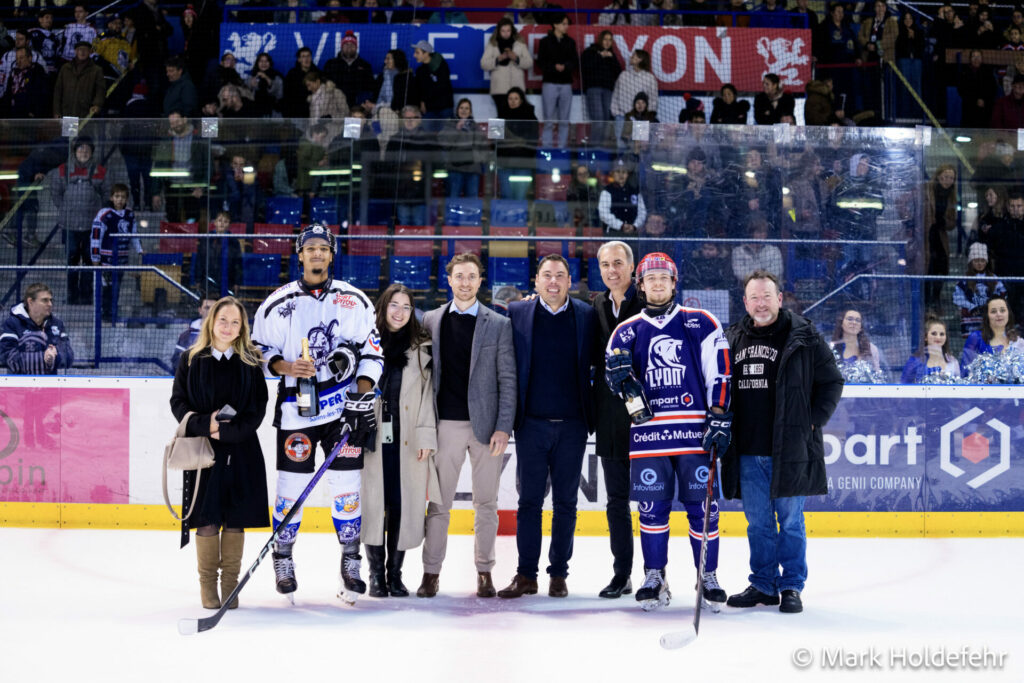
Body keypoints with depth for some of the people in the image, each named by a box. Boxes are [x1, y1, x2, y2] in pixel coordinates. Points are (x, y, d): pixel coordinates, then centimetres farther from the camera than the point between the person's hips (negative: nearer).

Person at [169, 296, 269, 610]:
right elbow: (178, 402, 3)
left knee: (235, 520, 4)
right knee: (207, 519, 1)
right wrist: (205, 423, -14)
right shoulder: (191, 360, 3)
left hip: (241, 451, 1)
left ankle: (230, 583, 14)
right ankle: (207, 584, 13)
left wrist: (229, 430, -14)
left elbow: (258, 407, 0)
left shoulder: (250, 363, 4)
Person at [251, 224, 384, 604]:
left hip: (344, 408, 1)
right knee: (292, 485, 2)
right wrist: (286, 367, -13)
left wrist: (362, 398, -6)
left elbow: (372, 351, 5)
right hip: (296, 407, -1)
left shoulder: (354, 300, 5)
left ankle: (350, 562, 11)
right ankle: (283, 559, 18)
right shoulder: (278, 303, 3)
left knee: (346, 484, 1)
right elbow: (260, 349, 7)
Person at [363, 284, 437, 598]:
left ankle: (395, 573, 13)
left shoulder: (421, 347, 7)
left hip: (408, 441, 1)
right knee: (374, 503, 0)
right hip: (372, 438, -1)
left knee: (403, 505, 2)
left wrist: (426, 437, -2)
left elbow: (427, 395, 5)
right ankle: (376, 574, 10)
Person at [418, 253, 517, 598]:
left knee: (486, 502, 6)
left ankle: (485, 572, 14)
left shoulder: (498, 324, 3)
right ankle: (431, 572, 8)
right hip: (446, 424, 1)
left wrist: (503, 427, -7)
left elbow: (507, 379, 1)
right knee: (438, 501, 2)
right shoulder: (432, 321, 8)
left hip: (485, 424, -1)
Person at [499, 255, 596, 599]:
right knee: (529, 500, 3)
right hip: (532, 423, 0)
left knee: (565, 502, 6)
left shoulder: (587, 316, 3)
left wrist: (592, 416, -2)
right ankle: (526, 575, 10)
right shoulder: (517, 313, 3)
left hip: (572, 424, 0)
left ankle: (559, 573, 14)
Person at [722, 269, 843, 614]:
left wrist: (812, 421, -7)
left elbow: (832, 382, 1)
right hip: (748, 452, 4)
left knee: (790, 520, 3)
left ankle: (792, 586, 13)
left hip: (789, 449, -4)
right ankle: (763, 584, 21)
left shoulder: (804, 337, -3)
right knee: (757, 521, 11)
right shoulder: (732, 338, 10)